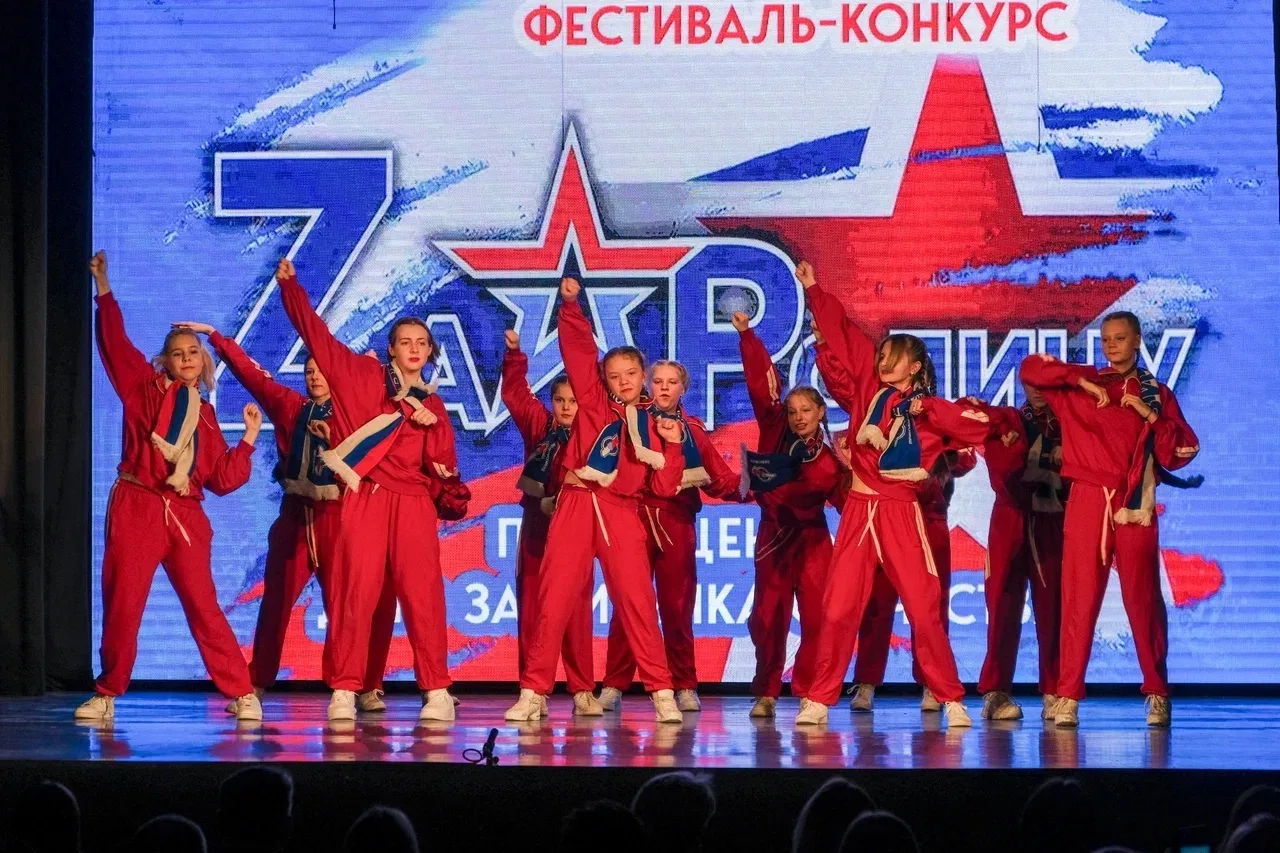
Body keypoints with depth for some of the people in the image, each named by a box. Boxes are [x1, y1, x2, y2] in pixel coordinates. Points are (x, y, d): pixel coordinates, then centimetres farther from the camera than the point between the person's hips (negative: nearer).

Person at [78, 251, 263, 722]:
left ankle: (242, 693, -3)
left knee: (203, 606, -4)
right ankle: (107, 694, 13)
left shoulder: (205, 415, 15)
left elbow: (222, 479, 12)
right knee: (122, 604, -1)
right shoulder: (144, 389, 8)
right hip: (136, 508, -1)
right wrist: (104, 291, -5)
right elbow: (115, 343, -1)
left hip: (186, 517, 2)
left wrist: (249, 438, 5)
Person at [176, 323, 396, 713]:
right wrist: (214, 336, 9)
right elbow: (251, 372, 10)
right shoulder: (290, 406, 10)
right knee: (276, 600, 3)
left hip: (336, 515, -2)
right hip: (295, 515, 2)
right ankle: (255, 687, 8)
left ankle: (364, 688, -2)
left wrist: (333, 439, -20)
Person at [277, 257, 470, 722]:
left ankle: (436, 691, -2)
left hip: (414, 504, 2)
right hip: (365, 499, -2)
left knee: (422, 594, -5)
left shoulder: (432, 404, 18)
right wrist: (290, 286, 5)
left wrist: (430, 428, -4)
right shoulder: (363, 376, 10)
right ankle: (344, 691, -2)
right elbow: (316, 333, 7)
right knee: (355, 592, -6)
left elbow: (442, 464, 14)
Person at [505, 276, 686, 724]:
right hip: (576, 506, 0)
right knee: (554, 598, -1)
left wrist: (672, 445, -6)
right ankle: (533, 692, 4)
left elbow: (664, 487, 5)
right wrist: (571, 305, -1)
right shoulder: (594, 402, 10)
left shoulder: (652, 425, 10)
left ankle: (662, 692, -2)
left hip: (621, 513, 0)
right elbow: (579, 349, 7)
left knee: (637, 599, -6)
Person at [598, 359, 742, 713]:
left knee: (677, 606, 2)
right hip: (636, 518, -1)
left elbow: (719, 479, 4)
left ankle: (685, 687, 9)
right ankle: (613, 685, 0)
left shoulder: (694, 430, 12)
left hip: (678, 523, 1)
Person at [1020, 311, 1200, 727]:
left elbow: (1182, 452, 7)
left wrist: (1151, 416, -7)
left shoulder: (1156, 393, 14)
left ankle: (1158, 694, 10)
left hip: (1135, 506, 0)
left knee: (1143, 599, 1)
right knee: (1079, 598, -4)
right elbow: (1031, 368, 3)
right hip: (1087, 502, 0)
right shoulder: (1081, 384, 13)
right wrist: (1082, 381, -4)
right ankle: (1067, 697, -5)